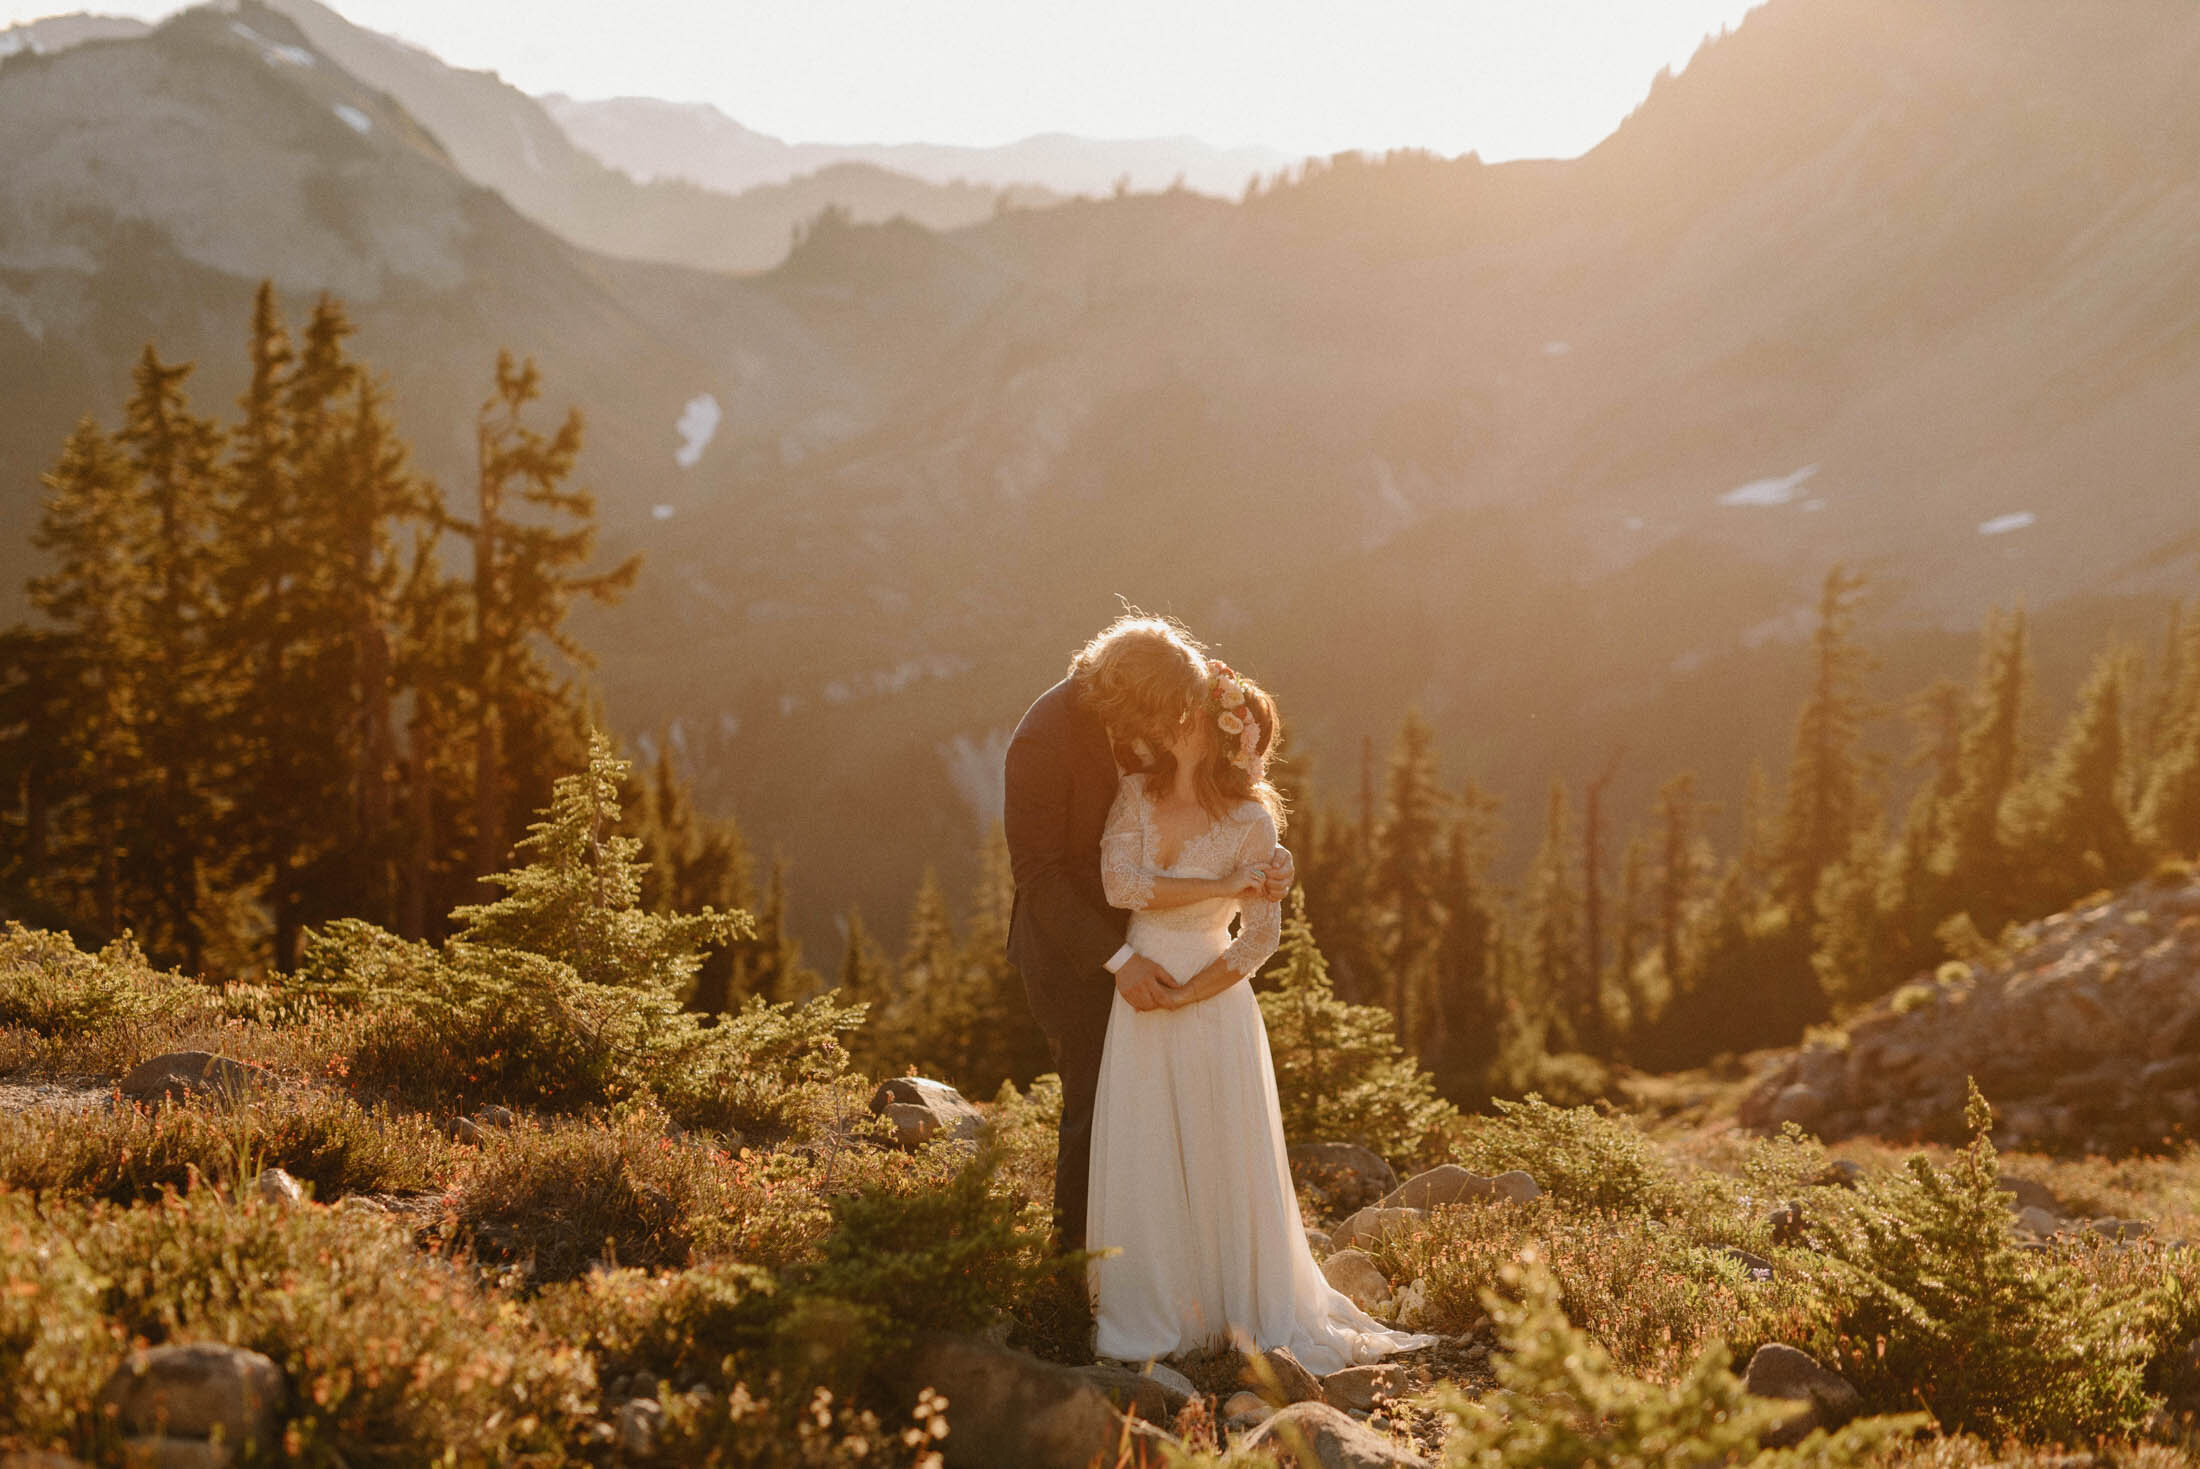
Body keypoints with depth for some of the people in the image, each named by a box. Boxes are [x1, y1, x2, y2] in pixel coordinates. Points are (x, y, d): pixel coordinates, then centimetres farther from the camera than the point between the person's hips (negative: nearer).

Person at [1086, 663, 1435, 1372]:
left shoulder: (1252, 821, -9)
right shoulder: (1136, 793, 0)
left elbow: (1261, 938, -8)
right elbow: (1119, 884, -13)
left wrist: (1183, 994, -14)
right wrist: (1224, 886, -15)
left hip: (1211, 1002, -3)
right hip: (1137, 996, 3)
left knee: (1223, 1165, 4)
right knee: (1141, 1163, 5)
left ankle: (1247, 1311, 18)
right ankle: (1156, 1316, 17)